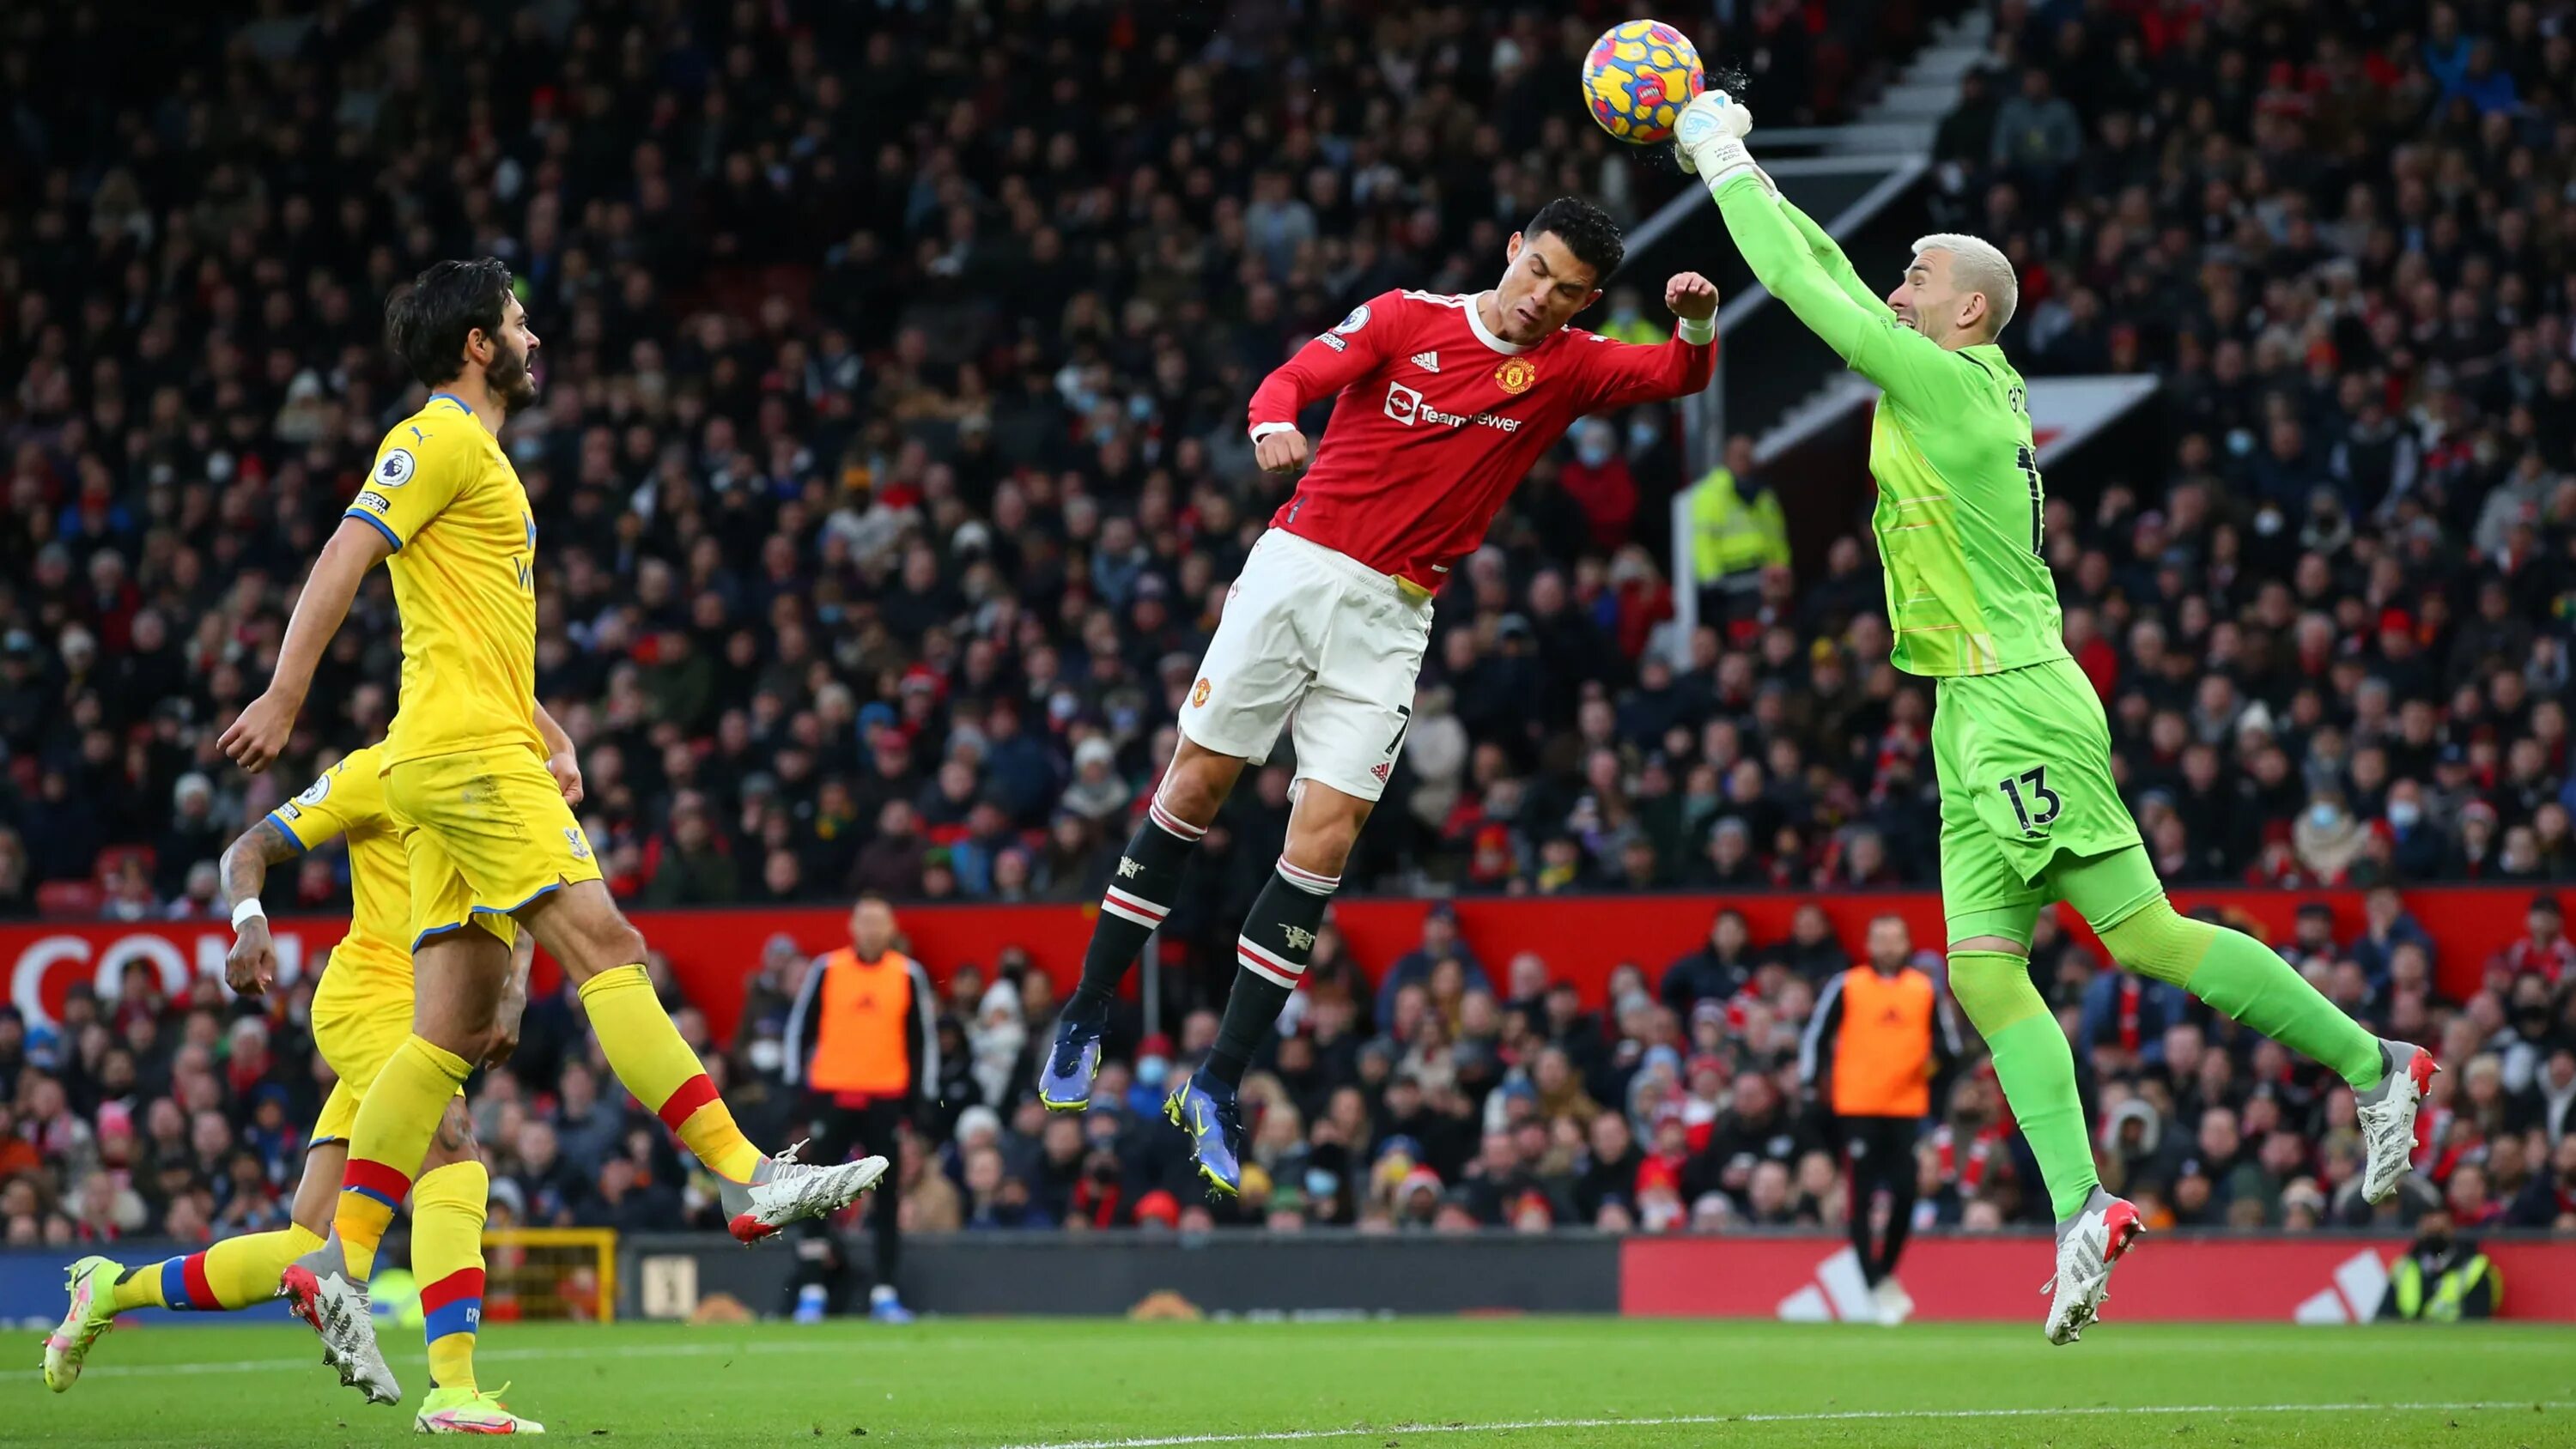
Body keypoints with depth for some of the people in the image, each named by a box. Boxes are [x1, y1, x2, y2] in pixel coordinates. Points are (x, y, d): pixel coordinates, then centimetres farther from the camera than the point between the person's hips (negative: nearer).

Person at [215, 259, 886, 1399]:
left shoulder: (479, 456, 26)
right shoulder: (439, 439, -5)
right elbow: (344, 557, -15)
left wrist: (551, 738, 23)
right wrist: (285, 693, -23)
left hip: (478, 756, 10)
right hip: (465, 750, -10)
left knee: (452, 1031, 3)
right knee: (605, 950, -14)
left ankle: (341, 1265, -1)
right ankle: (748, 1179, -18)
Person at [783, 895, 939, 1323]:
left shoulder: (909, 975, 5)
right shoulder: (827, 970, 3)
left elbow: (923, 1036, 9)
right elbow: (800, 1026, 7)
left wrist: (919, 1093, 3)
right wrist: (797, 1083, 1)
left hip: (887, 1099, 0)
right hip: (831, 1094, 0)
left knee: (887, 1199, 1)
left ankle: (884, 1293, 4)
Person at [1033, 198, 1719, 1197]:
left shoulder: (1567, 369, 4)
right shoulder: (1405, 318, -1)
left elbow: (1676, 376, -7)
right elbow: (1295, 377, -10)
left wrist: (1695, 324, -30)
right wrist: (1274, 422, -33)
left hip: (1391, 616, 1)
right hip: (1297, 564, -1)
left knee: (1329, 829, -8)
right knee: (1197, 779, 1)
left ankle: (1217, 1086, -3)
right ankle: (1086, 1020, 16)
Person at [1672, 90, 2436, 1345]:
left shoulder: (1945, 383, -11)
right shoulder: (1971, 386, 14)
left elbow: (1803, 288, -10)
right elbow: (1831, 279, 25)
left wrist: (1724, 161, 0)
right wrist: (1738, 173, 23)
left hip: (2018, 707, -10)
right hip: (1976, 721, 10)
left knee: (2146, 934, -10)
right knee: (1984, 972, 0)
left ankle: (2370, 1066, -3)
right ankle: (2080, 1209, -7)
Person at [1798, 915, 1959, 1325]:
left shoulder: (1925, 989, 10)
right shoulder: (1846, 986, 3)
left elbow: (1946, 1040, 15)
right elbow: (1815, 1033, 6)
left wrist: (1938, 1061, -7)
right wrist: (1813, 1081, -2)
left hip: (1907, 1108, 2)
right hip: (1857, 1107, -2)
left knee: (1905, 1196, -4)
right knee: (1862, 1199, -6)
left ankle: (1885, 1272, 17)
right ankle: (1876, 1289, -3)